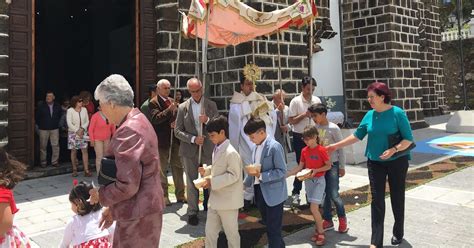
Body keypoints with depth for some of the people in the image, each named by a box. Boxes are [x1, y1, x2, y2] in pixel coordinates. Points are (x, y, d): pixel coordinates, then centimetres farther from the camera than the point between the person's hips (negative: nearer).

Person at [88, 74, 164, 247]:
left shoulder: (128, 131, -22)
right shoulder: (138, 120, 10)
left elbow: (127, 185, -25)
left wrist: (100, 195, -7)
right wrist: (113, 207, 17)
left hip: (138, 215, -9)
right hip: (144, 208, 9)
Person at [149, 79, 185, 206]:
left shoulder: (172, 101, 13)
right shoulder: (153, 103, -6)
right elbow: (155, 118, -20)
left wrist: (176, 123, -6)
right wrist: (169, 109, -28)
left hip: (175, 139, 6)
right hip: (162, 140, -6)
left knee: (178, 167, 11)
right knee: (162, 169, 6)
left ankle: (180, 194, 22)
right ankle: (164, 196, 16)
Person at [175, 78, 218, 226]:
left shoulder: (211, 105, 4)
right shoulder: (183, 107, 0)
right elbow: (177, 131, -1)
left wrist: (208, 120, -17)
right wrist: (193, 139, -16)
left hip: (208, 149, 1)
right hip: (189, 151, -1)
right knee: (191, 183, 7)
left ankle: (209, 207, 27)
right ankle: (192, 212, 18)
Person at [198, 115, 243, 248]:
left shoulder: (230, 153, -22)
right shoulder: (216, 149, 7)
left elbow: (233, 175, -24)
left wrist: (212, 182, -26)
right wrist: (206, 170, 2)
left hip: (228, 200, -9)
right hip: (215, 199, 9)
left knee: (231, 233, 9)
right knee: (210, 232, 17)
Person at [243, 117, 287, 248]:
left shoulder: (274, 147, -18)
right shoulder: (256, 147, 6)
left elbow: (282, 171, -20)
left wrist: (261, 176, -26)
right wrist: (246, 183, 14)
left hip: (273, 193, -8)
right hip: (259, 191, 8)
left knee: (273, 228, 2)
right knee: (268, 225, 21)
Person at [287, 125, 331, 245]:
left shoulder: (321, 150, -14)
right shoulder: (304, 151, 2)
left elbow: (329, 165, -8)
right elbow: (300, 167, 6)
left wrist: (316, 170, -21)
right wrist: (287, 174, -4)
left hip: (319, 180, -5)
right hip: (308, 181, 5)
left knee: (313, 208, -10)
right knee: (314, 208, 11)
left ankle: (320, 232, 6)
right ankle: (318, 229, 25)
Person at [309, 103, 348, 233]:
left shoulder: (333, 128, -11)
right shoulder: (314, 128, 3)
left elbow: (340, 148, -8)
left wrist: (342, 167, -7)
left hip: (332, 164, -5)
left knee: (334, 194, -4)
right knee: (323, 194, 10)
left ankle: (342, 218, 18)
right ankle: (328, 220, 23)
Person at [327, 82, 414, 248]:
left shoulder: (398, 113, -12)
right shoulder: (369, 115, 0)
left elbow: (408, 139, -11)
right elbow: (357, 135, 9)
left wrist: (394, 149, -27)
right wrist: (337, 146, 9)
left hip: (397, 161, -3)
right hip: (375, 162, 3)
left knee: (397, 198, 11)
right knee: (376, 200, 0)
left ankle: (398, 233, 33)